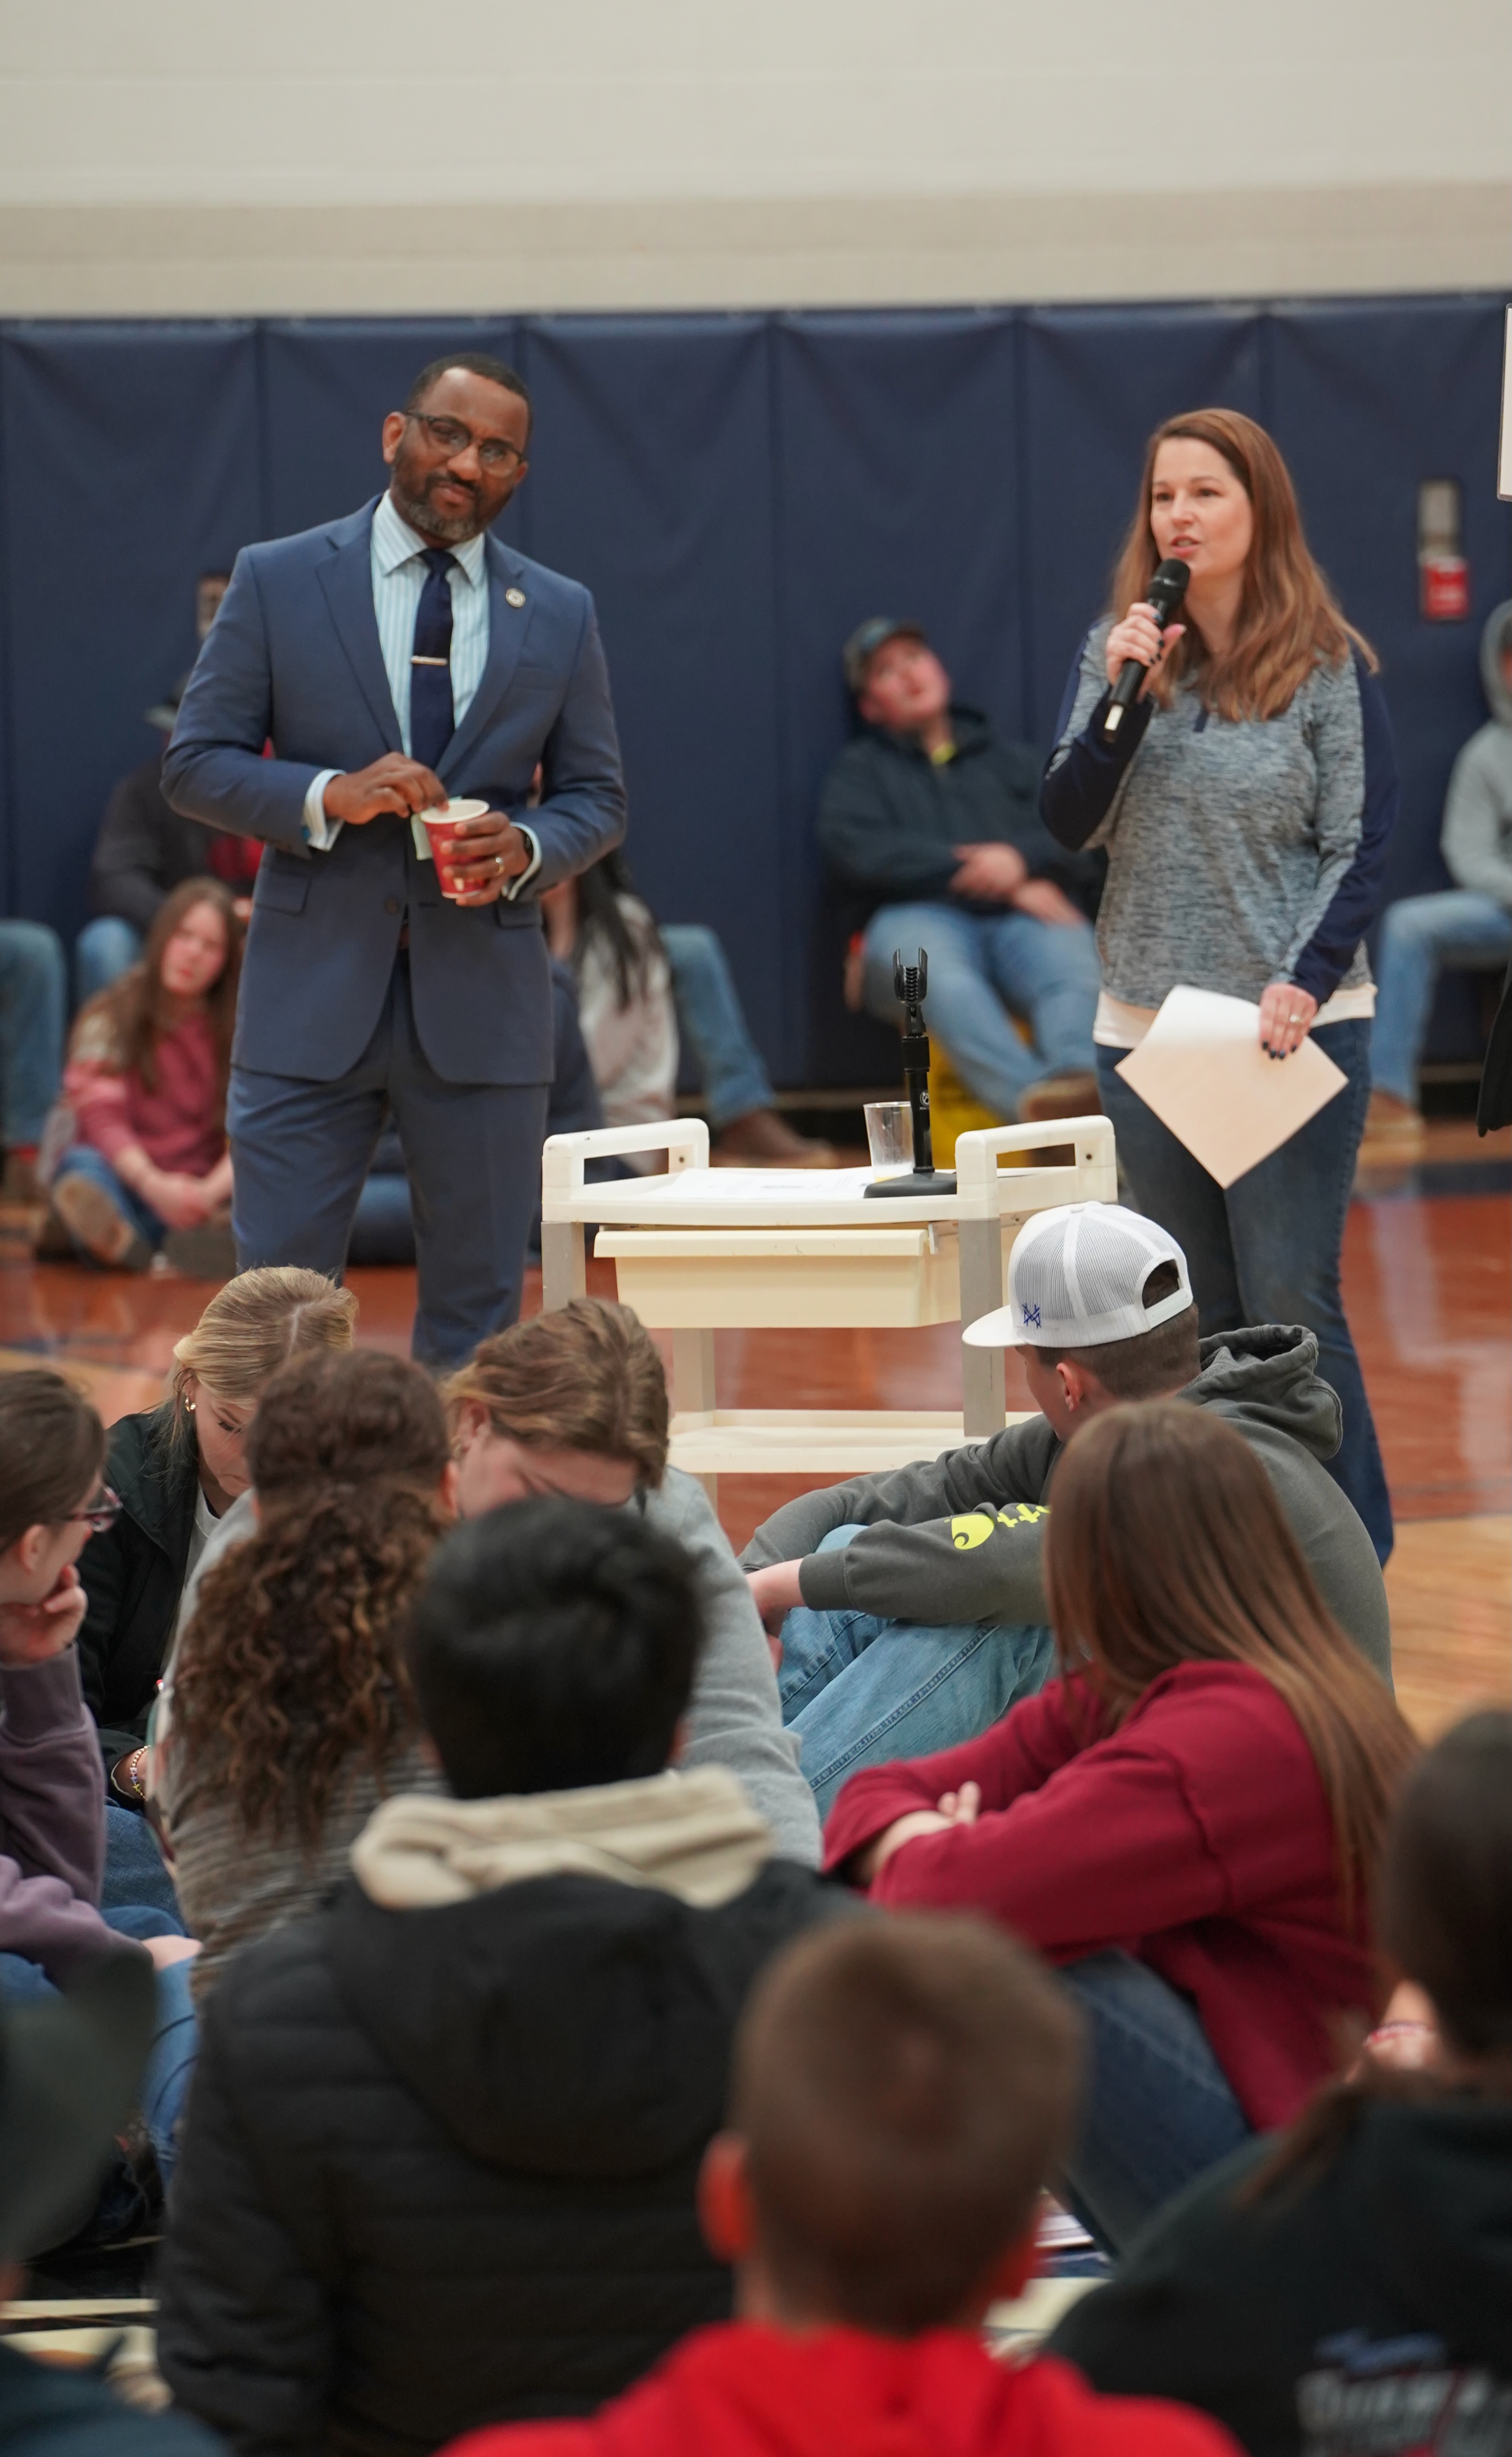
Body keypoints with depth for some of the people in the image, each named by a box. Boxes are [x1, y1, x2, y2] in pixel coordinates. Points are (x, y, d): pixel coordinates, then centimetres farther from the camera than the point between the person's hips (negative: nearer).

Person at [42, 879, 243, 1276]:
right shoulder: (111, 1018, 5)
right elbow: (101, 1117, -8)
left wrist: (213, 1190, -23)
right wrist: (153, 1185, -27)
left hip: (199, 1191, 0)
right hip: (125, 1183, 0)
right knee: (84, 1164, -34)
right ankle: (117, 1236, -54)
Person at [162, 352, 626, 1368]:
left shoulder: (561, 615, 9)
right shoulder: (277, 581, 2)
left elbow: (598, 797, 13)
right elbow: (196, 764, 2)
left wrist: (527, 851, -10)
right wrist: (328, 796, -16)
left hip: (483, 999, 2)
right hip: (315, 989, -2)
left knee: (478, 1303, 6)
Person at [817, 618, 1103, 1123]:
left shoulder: (1014, 761, 32)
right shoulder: (859, 771, 27)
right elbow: (859, 850, 4)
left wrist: (1023, 859, -10)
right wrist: (991, 879, -4)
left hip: (1023, 917, 2)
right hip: (921, 916, -2)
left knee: (1072, 966, -36)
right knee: (936, 969, -41)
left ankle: (1080, 1080, -69)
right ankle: (1031, 1099, -67)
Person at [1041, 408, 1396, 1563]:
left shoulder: (1329, 667, -5)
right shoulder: (1118, 651, 6)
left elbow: (1362, 847, -5)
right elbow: (1069, 822, 0)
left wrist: (1308, 981, -17)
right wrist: (1119, 695, -14)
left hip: (1295, 1028, -4)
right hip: (1146, 1029, 4)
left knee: (1290, 1304, -6)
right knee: (1195, 1315, 9)